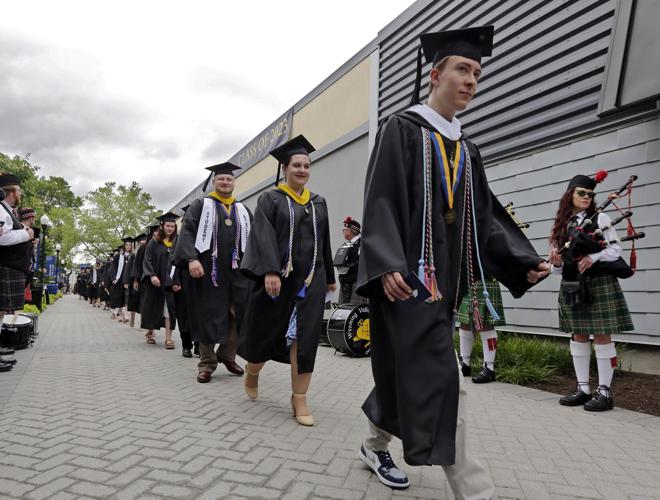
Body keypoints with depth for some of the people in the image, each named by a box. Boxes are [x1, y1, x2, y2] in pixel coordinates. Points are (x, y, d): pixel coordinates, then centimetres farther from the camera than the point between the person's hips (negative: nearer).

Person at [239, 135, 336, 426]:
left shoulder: (318, 203, 13)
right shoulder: (270, 199, 1)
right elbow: (264, 237, -11)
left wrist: (329, 276, 18)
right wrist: (270, 272, -24)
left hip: (311, 278, 3)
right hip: (277, 277, -3)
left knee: (304, 336, -1)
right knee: (266, 331, 8)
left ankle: (299, 399, 8)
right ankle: (252, 372, 39)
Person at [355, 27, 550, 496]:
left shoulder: (467, 150, 18)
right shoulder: (401, 129, -2)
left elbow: (484, 217, 15)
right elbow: (381, 201, -13)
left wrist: (524, 261, 3)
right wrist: (387, 265, -26)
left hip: (445, 276, 8)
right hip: (408, 274, -7)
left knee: (406, 368, 15)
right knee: (438, 379, -9)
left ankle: (375, 445, 36)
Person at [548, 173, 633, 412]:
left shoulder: (600, 218, 2)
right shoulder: (561, 225, 10)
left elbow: (616, 250, -4)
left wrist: (593, 258, -19)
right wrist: (556, 263, -11)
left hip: (599, 284, -4)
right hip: (572, 285, 4)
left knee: (601, 336, -2)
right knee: (578, 336, 8)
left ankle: (604, 391, 7)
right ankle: (583, 388, 17)